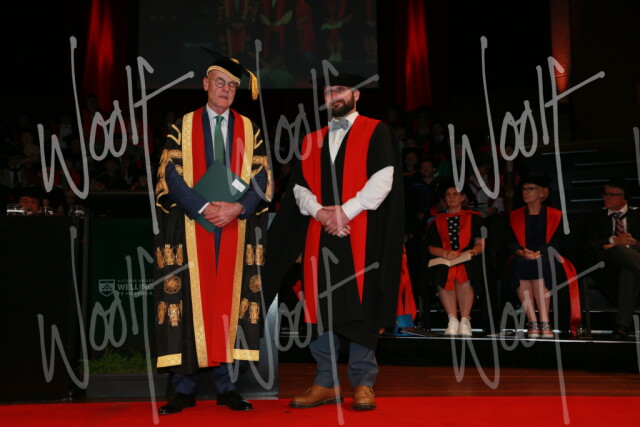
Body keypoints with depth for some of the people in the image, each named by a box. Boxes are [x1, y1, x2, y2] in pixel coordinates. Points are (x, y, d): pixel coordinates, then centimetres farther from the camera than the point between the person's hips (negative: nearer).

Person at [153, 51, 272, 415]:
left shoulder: (249, 129, 11)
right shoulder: (184, 126, 7)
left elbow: (262, 177, 4)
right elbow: (171, 173, -2)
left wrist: (238, 208, -13)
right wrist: (204, 208, -15)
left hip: (237, 228, 1)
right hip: (190, 229, -1)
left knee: (229, 301, 2)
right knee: (189, 300, -3)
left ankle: (226, 384, 9)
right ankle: (184, 387, 4)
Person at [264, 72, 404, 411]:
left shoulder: (376, 132, 5)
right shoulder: (312, 140, 18)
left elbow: (383, 179, -6)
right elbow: (299, 186, 12)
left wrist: (346, 211, -13)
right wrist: (319, 212, -7)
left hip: (361, 234, -4)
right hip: (320, 235, 4)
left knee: (361, 306, -3)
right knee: (323, 306, 4)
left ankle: (363, 383, 6)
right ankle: (326, 383, 11)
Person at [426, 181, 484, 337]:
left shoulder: (473, 217, 19)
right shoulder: (437, 221, 21)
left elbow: (480, 243, 11)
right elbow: (432, 248, 11)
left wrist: (472, 251, -12)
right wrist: (446, 253, -9)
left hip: (468, 260, -1)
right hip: (444, 261, 1)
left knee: (462, 274, -36)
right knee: (444, 276, -35)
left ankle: (465, 320, -25)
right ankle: (452, 320, -27)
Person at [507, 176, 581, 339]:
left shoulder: (555, 215, 13)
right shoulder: (514, 216, 19)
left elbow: (556, 243, 1)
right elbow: (511, 243, 8)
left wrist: (539, 254, -17)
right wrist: (522, 253, -14)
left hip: (547, 260, -1)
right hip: (521, 260, 1)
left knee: (539, 266, -37)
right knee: (519, 264, -35)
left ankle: (544, 321, -40)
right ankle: (532, 322, -38)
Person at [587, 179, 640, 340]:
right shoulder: (598, 217, 23)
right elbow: (592, 244, 6)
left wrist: (612, 245, -8)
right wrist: (615, 240, -13)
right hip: (608, 264, -1)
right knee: (621, 250, -37)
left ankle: (623, 325, -47)